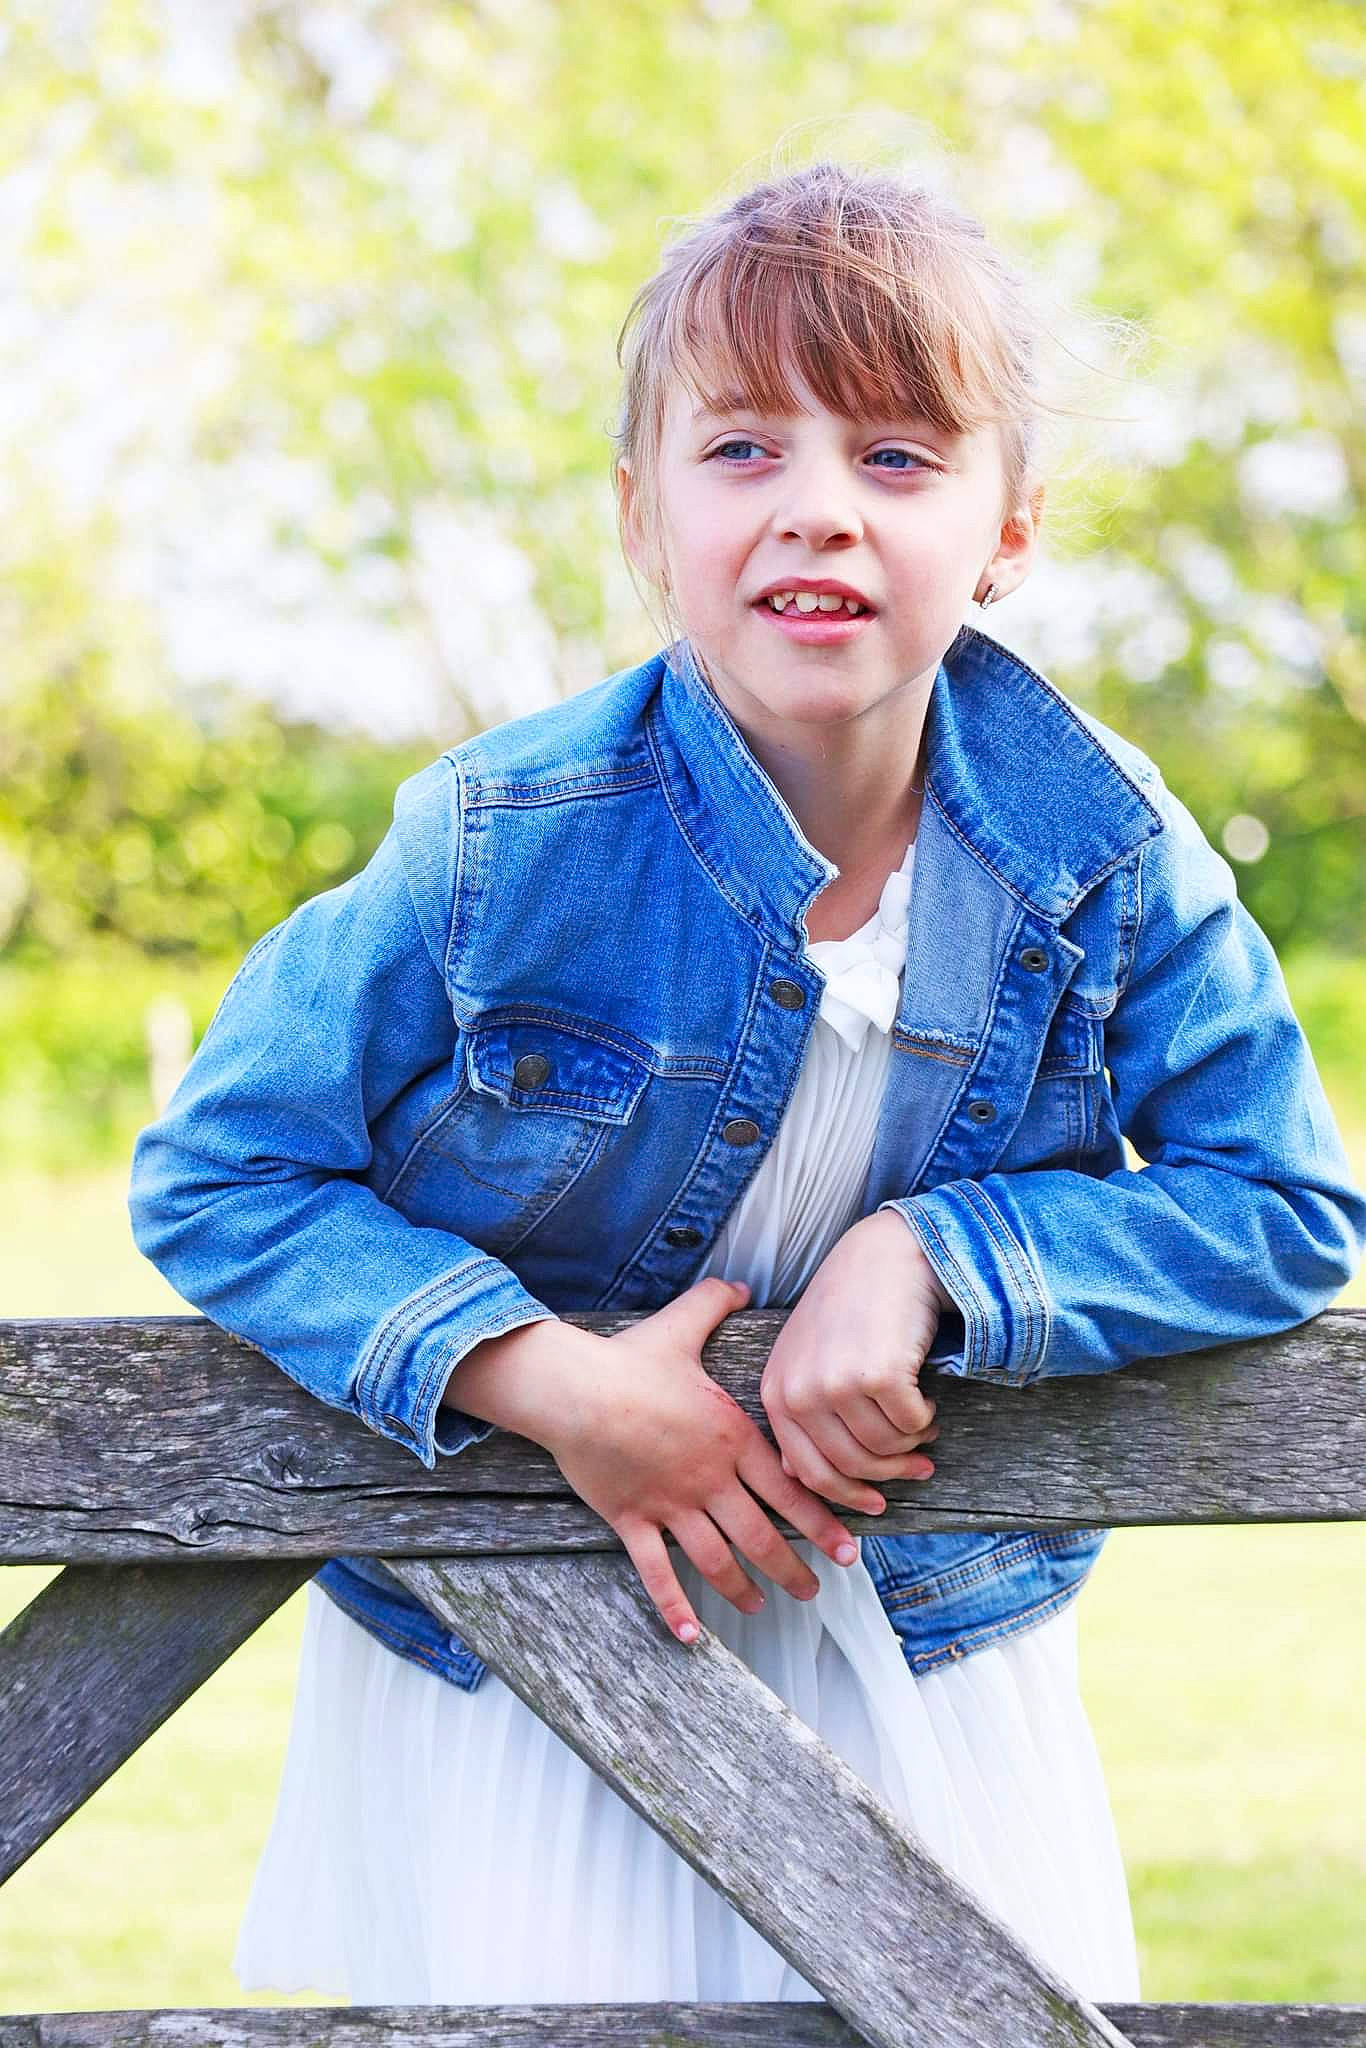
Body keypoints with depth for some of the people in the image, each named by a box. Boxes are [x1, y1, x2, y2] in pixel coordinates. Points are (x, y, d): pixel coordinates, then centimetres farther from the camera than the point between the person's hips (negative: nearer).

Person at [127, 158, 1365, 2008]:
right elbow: (213, 1177, -13)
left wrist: (934, 1259, -23)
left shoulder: (1103, 859, -14)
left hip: (929, 1636, 2)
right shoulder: (505, 848, -20)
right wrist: (542, 1375, -25)